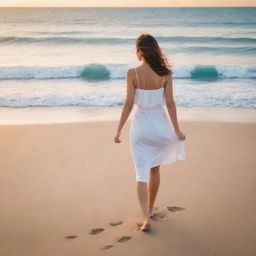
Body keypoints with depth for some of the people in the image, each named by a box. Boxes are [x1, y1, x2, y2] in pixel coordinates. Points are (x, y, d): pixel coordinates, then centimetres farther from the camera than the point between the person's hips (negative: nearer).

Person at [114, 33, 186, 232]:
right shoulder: (165, 73, -6)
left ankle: (146, 218, -9)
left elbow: (129, 105, -12)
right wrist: (176, 129, 2)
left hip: (140, 126, -2)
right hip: (160, 124, 3)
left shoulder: (133, 73, -12)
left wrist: (119, 130, -4)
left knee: (142, 173, 2)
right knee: (155, 169, 21)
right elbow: (170, 103, -6)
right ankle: (150, 208, 36)